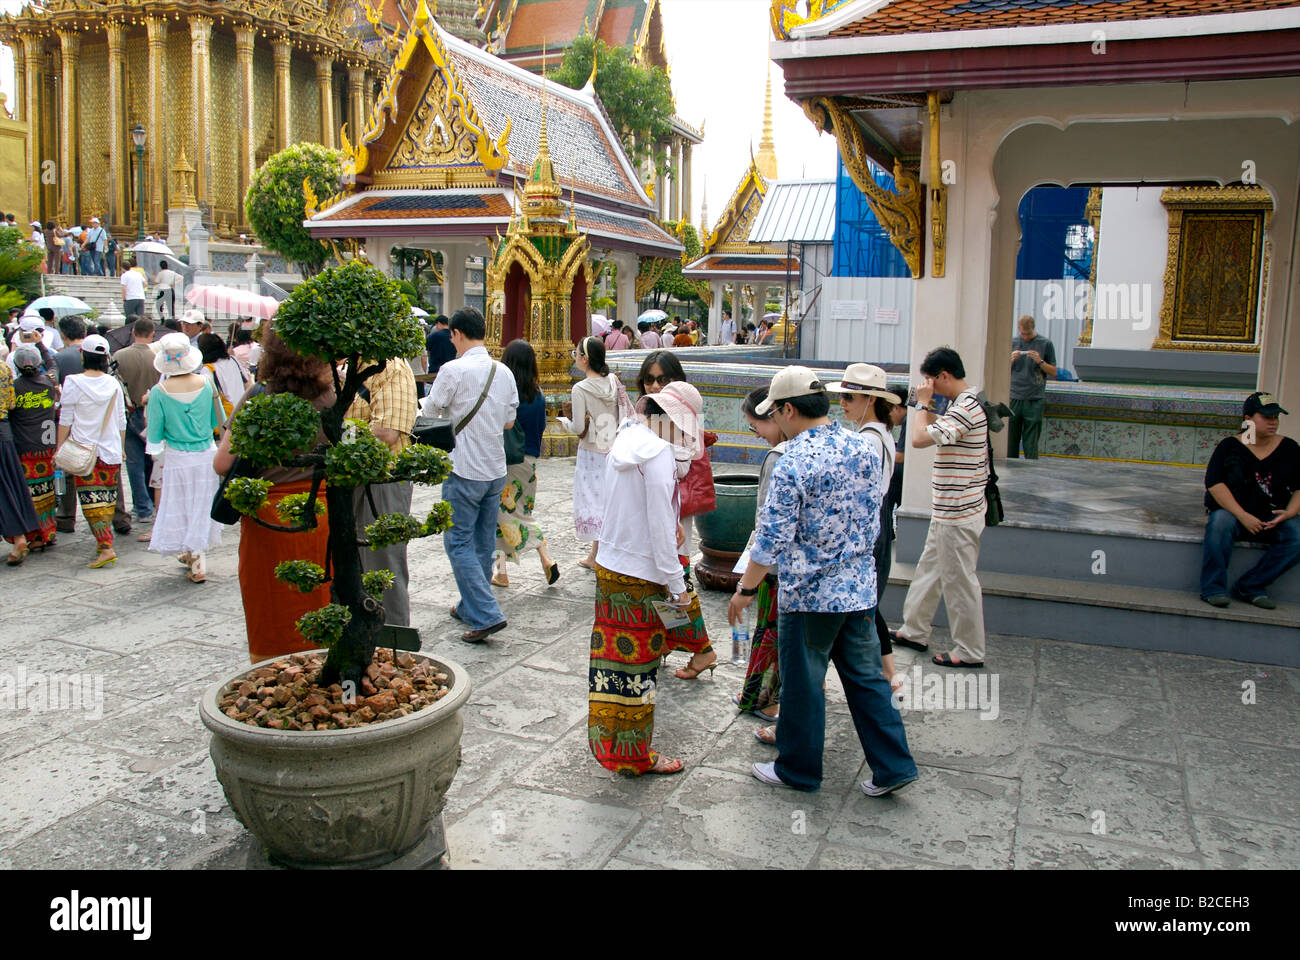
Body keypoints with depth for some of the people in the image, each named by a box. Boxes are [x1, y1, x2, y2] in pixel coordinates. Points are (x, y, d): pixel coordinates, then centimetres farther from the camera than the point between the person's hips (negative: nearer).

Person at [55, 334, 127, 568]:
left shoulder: (74, 382, -7)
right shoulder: (113, 383, 5)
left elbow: (65, 420, -4)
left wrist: (59, 449, 3)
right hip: (111, 451, 4)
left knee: (92, 500, -6)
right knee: (107, 499, 13)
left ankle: (106, 547, -15)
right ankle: (103, 540, 21)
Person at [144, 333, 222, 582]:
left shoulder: (159, 392, -13)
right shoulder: (205, 384, -7)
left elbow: (154, 438, -7)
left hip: (179, 459, -2)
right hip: (207, 456, 2)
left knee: (184, 509, 10)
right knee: (202, 507, 16)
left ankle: (198, 566, 14)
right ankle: (192, 553, 31)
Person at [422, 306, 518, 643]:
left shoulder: (453, 369, -14)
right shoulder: (504, 372, 5)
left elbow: (430, 411, -6)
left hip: (465, 470, -7)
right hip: (496, 470, 7)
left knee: (458, 542, 1)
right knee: (483, 542, 15)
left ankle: (485, 615, -7)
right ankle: (471, 606, 29)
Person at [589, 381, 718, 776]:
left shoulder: (624, 441, 8)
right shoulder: (659, 452, -19)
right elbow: (660, 526, -20)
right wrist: (677, 586, -13)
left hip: (610, 563, 9)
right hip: (640, 574, -8)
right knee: (636, 664, 3)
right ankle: (635, 756, 16)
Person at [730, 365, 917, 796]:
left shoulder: (793, 463, -20)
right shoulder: (864, 448, 0)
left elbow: (772, 539, -19)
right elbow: (873, 517, 11)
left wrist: (745, 589, -8)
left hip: (810, 594, -6)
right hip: (860, 586, 7)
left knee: (802, 684, 9)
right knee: (865, 677, 16)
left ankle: (798, 769, 25)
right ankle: (892, 765, 21)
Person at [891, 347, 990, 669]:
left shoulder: (966, 407, -22)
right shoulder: (968, 403, 11)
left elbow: (920, 438, -28)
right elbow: (941, 432, 20)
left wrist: (923, 403, -15)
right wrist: (927, 406, 8)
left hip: (957, 514, -11)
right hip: (948, 510, 11)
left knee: (959, 581, 0)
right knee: (929, 570, 19)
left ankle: (970, 651, 11)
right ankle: (915, 631, 32)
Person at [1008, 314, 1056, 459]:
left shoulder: (1045, 344, 4)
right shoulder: (1013, 342, 10)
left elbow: (1053, 372, 6)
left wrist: (1040, 361, -10)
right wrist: (1011, 359, -5)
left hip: (1034, 399, -2)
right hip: (1014, 398, 2)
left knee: (1031, 443, -3)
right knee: (1010, 440, 3)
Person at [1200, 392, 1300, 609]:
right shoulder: (1229, 446, -2)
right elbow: (1214, 483, -13)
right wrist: (1243, 516, -22)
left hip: (1274, 518, 3)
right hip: (1233, 512, -3)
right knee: (1219, 523, -35)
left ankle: (1250, 586, -18)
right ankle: (1212, 588, -27)